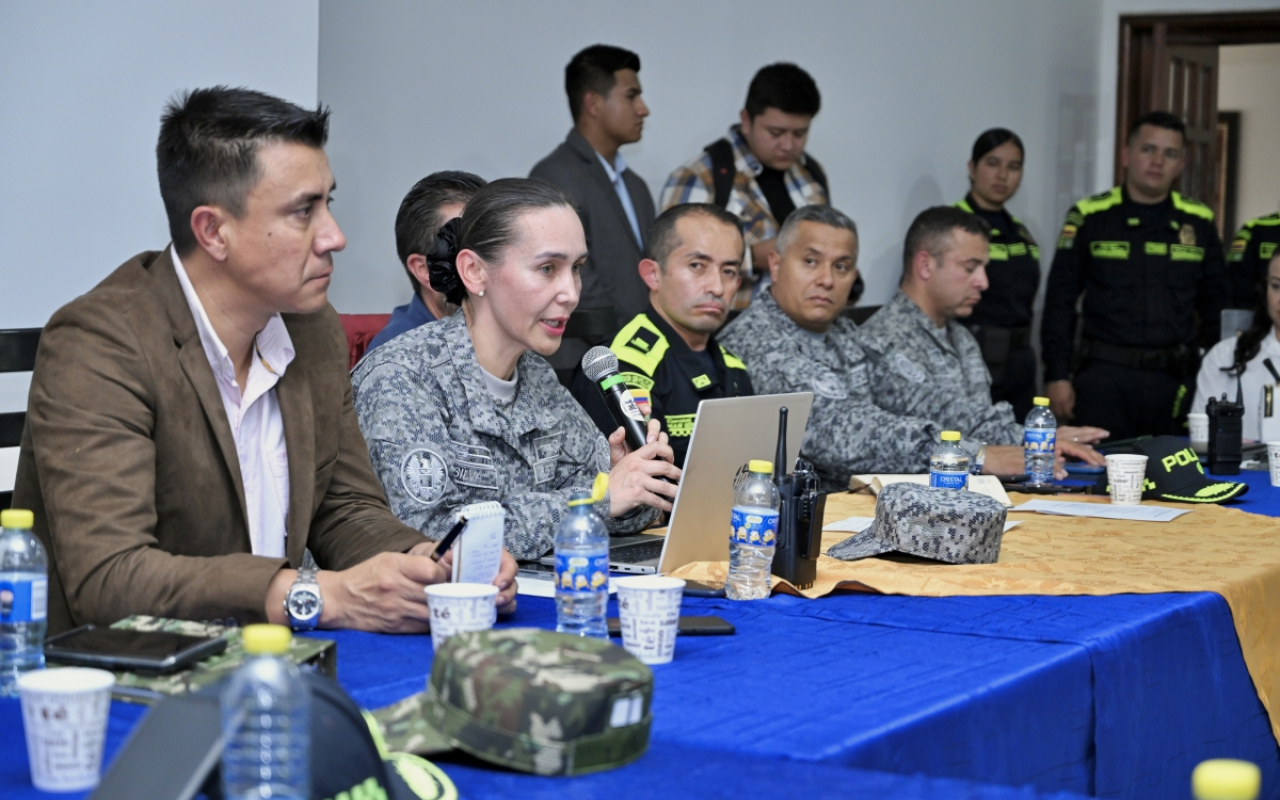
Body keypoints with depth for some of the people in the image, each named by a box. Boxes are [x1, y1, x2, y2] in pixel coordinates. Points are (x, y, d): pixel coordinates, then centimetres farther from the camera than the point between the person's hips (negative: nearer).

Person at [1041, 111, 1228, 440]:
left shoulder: (1199, 223, 8)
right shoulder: (1090, 217, 0)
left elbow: (1214, 306, 14)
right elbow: (1059, 303, 1)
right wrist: (1057, 376, -4)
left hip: (1174, 380, 2)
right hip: (1103, 375, -2)